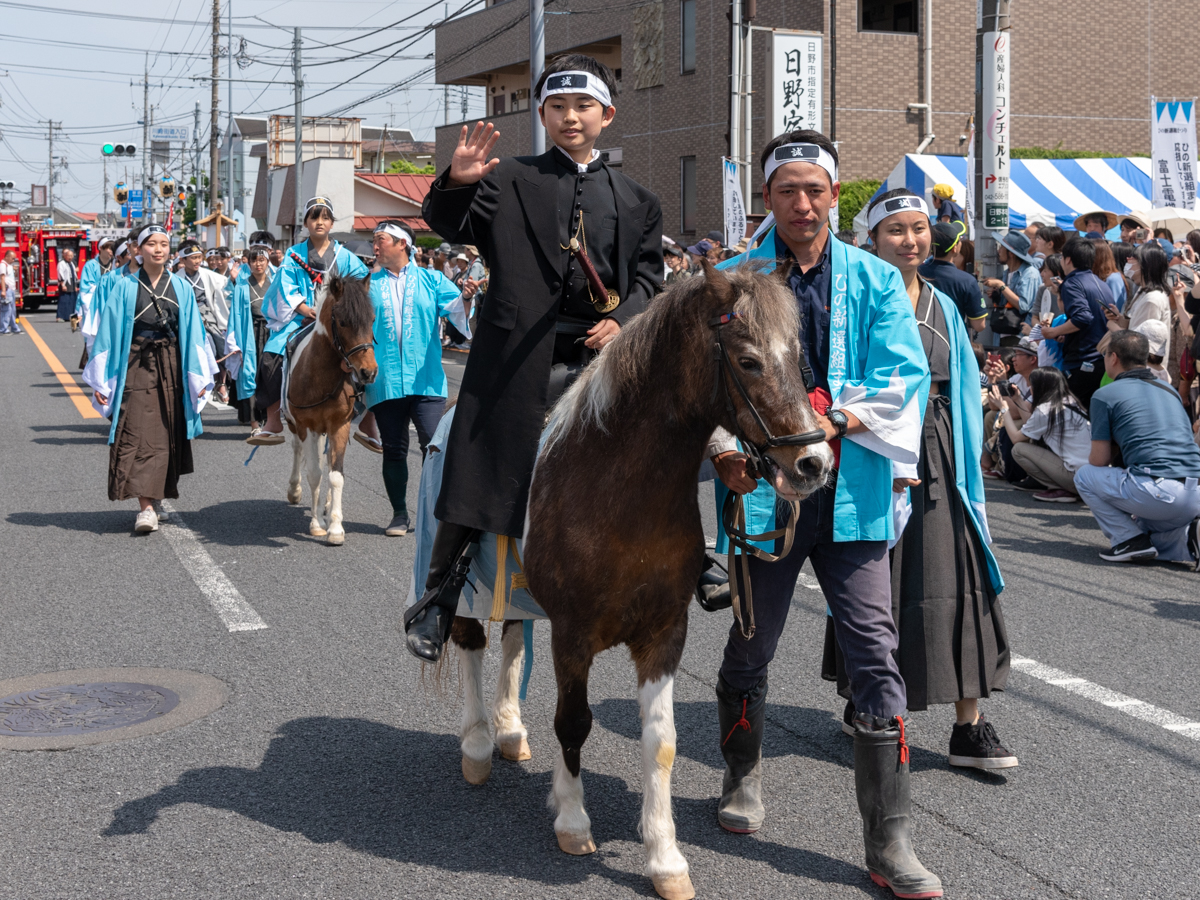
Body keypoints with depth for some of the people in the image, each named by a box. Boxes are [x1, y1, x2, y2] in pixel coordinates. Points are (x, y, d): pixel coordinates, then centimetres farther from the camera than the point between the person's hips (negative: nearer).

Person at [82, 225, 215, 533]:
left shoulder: (181, 288, 8)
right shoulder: (125, 287, 2)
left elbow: (193, 334, 9)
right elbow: (108, 333, 2)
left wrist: (199, 377, 2)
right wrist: (101, 381, -3)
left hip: (171, 368, 2)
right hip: (136, 367, -2)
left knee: (166, 435, 4)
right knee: (138, 435, -9)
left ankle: (153, 497, 17)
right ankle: (145, 507, -12)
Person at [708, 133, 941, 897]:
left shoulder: (876, 280, 6)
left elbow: (906, 380, -2)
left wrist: (840, 418, -16)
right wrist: (724, 449, -19)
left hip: (851, 489, 0)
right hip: (764, 488, 0)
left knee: (875, 655, -3)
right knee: (752, 646, 14)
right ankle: (745, 776, 41)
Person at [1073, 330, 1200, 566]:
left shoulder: (1105, 395, 2)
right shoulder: (1169, 389, 21)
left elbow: (1099, 460, 2)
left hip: (1156, 491, -7)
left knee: (1084, 476, 16)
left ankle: (1130, 540, 3)